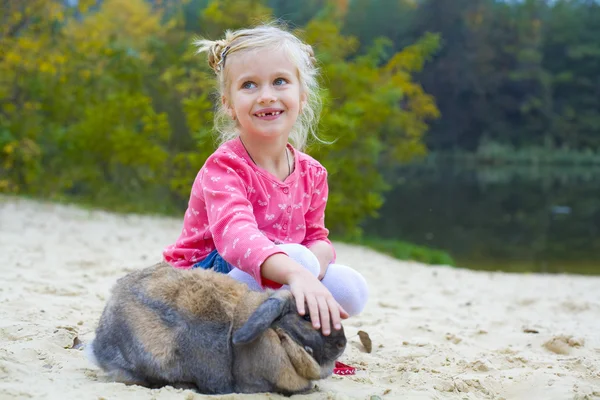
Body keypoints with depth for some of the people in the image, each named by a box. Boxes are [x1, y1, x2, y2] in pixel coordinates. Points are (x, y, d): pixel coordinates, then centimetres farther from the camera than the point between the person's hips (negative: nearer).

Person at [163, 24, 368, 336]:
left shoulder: (311, 173, 1)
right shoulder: (224, 167, -21)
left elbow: (316, 237, 8)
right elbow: (235, 233, -40)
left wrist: (315, 264, -21)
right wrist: (297, 272, -59)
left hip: (277, 283, 7)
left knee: (352, 290, -15)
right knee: (298, 256, -31)